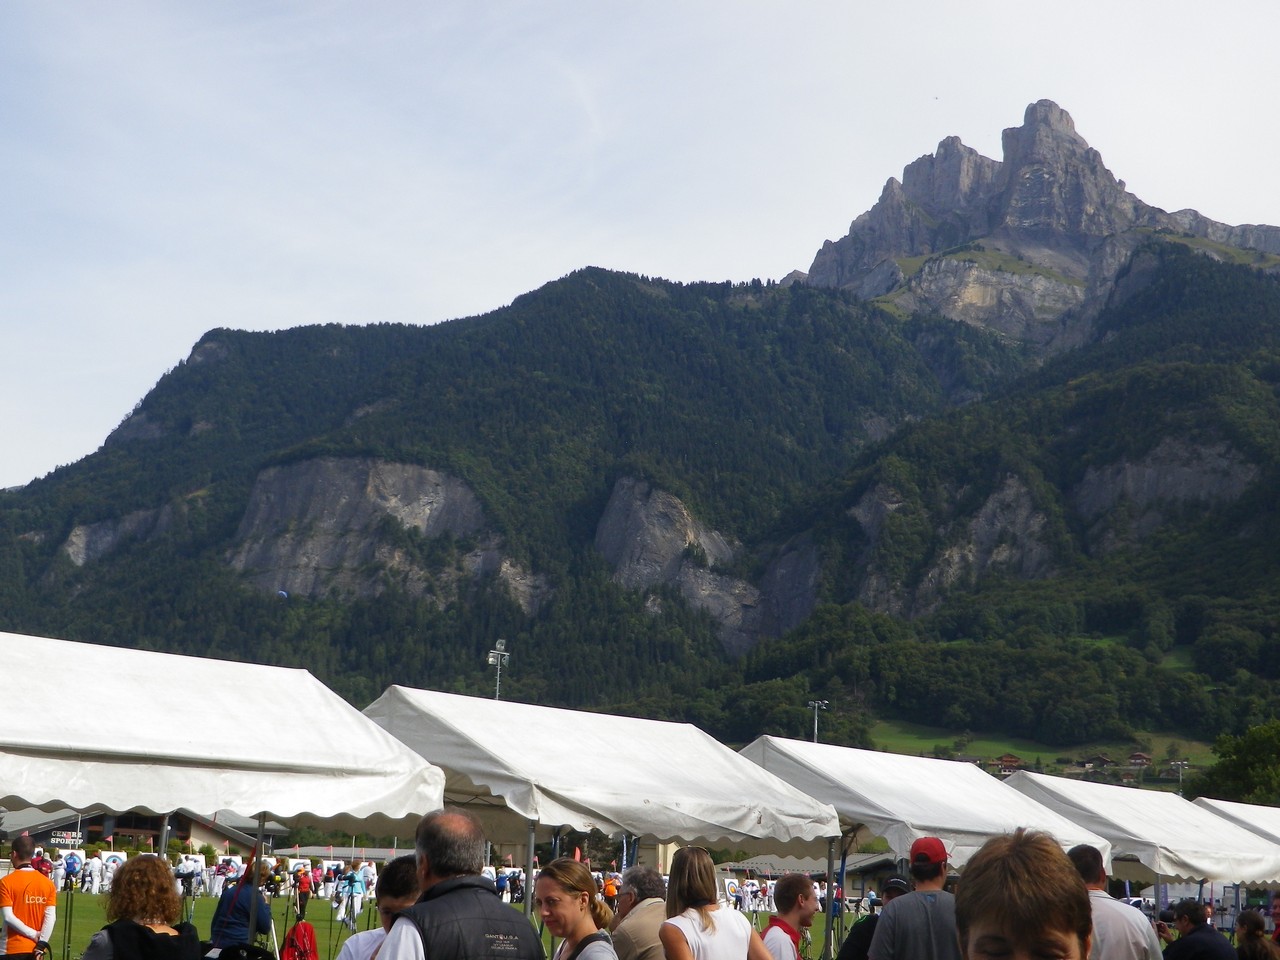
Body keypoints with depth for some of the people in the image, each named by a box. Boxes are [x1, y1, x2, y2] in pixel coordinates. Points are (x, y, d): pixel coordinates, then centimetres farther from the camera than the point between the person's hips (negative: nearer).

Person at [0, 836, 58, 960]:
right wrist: (42, 943, -5)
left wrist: (34, 934, -9)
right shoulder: (48, 883, 4)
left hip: (14, 948, -4)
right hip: (36, 949, 5)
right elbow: (51, 917, -4)